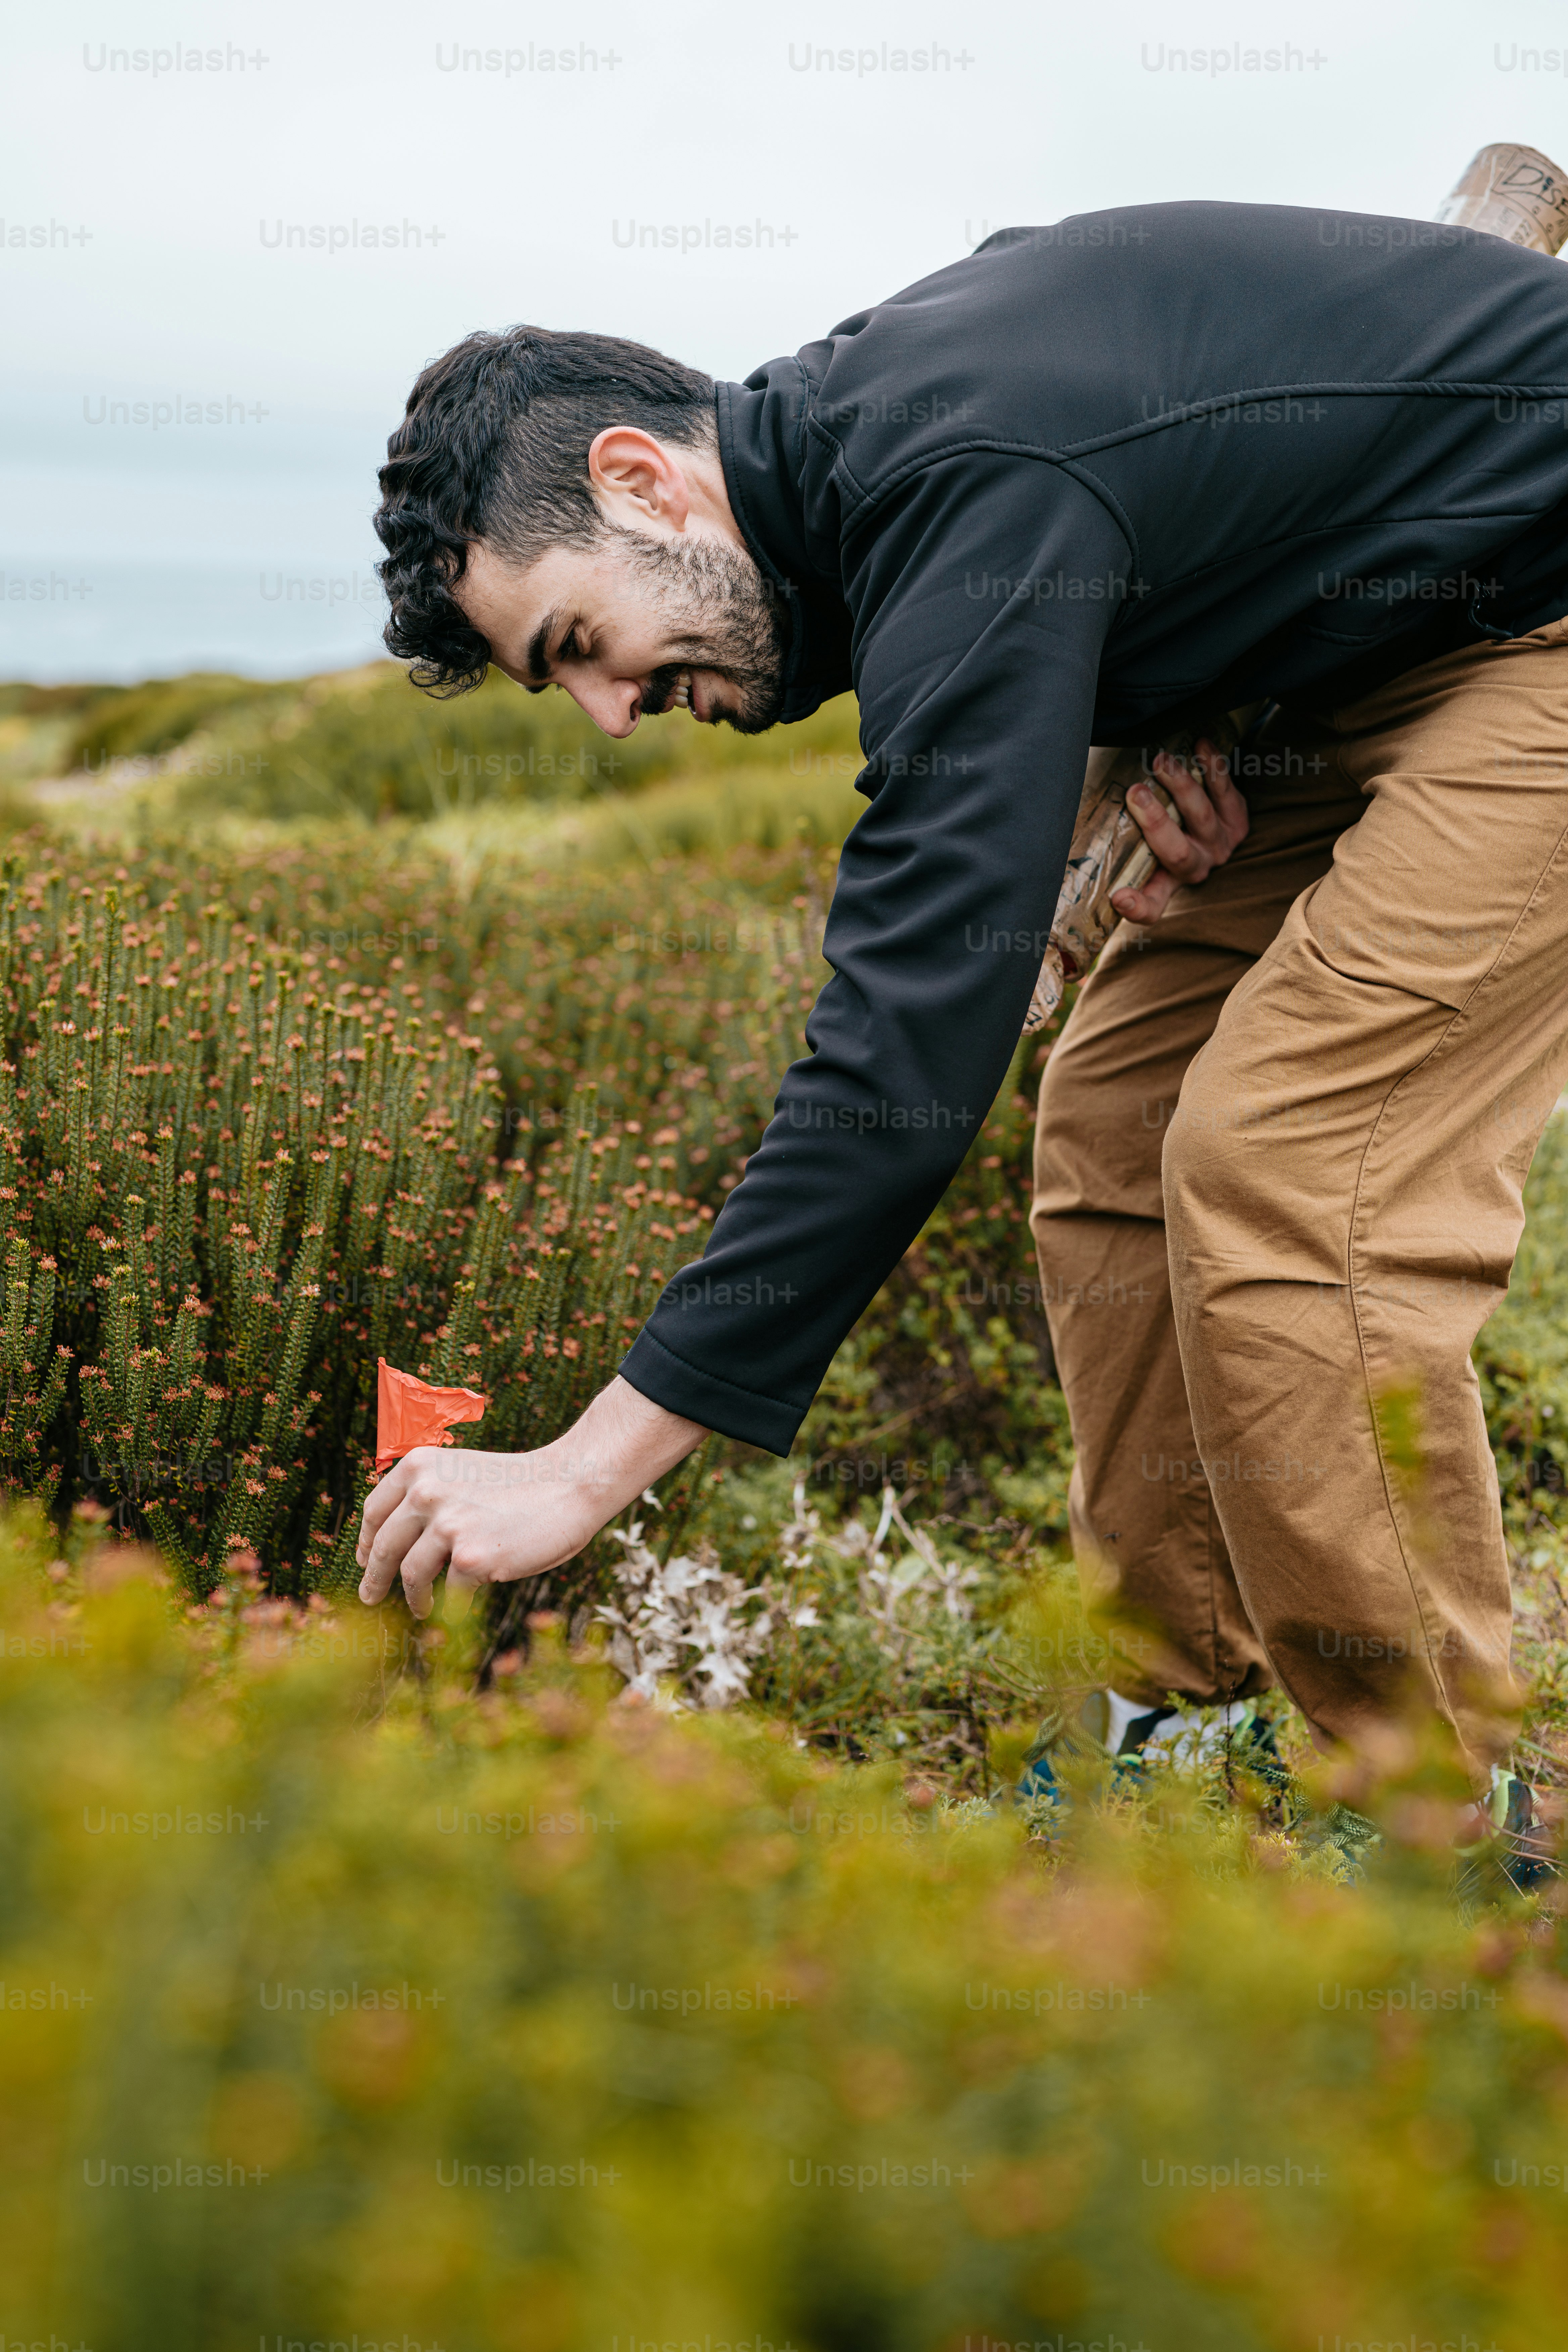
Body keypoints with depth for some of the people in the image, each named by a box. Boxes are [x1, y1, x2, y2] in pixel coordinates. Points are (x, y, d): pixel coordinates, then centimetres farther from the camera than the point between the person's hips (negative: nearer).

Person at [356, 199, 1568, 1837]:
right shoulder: (858, 418, 0)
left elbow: (911, 1053, -35)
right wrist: (1175, 766, -5)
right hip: (1387, 650, 10)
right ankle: (1182, 1720, 13)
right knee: (1120, 1117, 4)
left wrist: (589, 1468, -33)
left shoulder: (967, 501, -30)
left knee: (1282, 1173, -19)